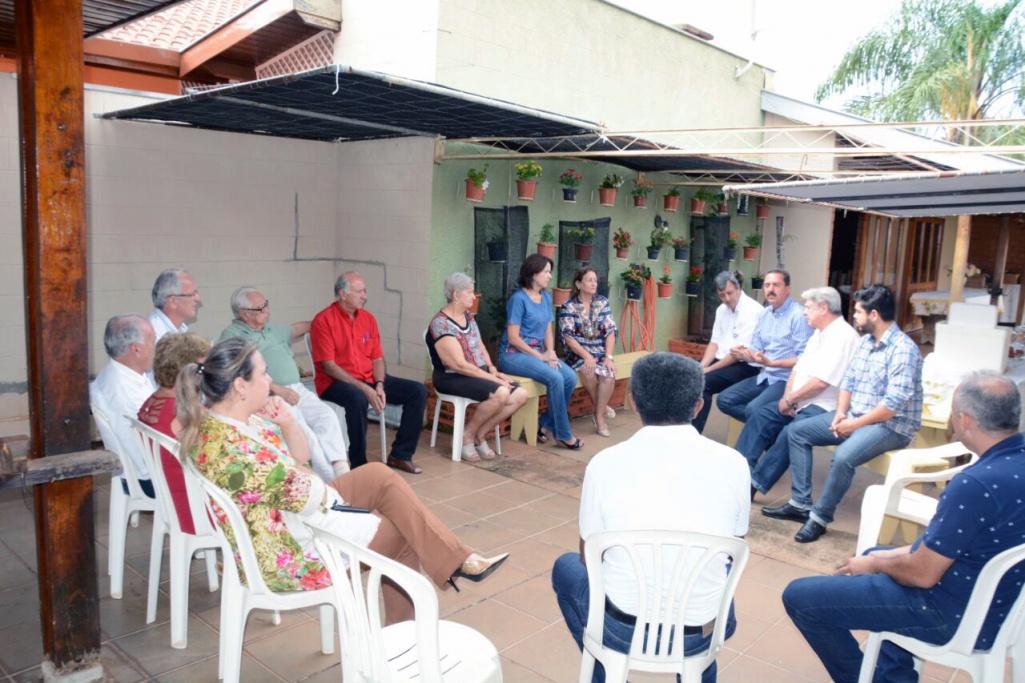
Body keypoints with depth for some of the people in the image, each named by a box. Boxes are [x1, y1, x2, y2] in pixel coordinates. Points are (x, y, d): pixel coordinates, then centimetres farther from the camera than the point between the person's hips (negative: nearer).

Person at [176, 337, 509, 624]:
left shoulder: (244, 419, 0)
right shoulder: (229, 447, -31)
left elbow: (301, 459, 9)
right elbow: (302, 495, -26)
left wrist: (286, 422, -9)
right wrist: (323, 487, -3)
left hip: (296, 511, 10)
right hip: (290, 549, -10)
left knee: (380, 475, 6)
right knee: (401, 531, 3)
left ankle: (459, 560, 7)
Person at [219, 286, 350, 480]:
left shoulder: (271, 329, 24)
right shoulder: (232, 335, 0)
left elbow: (295, 329, 44)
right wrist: (278, 389, -18)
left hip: (297, 389, 7)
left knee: (326, 415, -21)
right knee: (302, 430, -29)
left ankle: (342, 472, -31)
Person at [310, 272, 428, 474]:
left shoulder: (368, 318, 9)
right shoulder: (323, 321, -10)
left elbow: (378, 358, 10)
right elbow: (328, 366, -16)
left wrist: (379, 385, -11)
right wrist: (364, 388, -22)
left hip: (370, 380, 7)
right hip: (336, 383, -7)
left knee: (418, 391, -6)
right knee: (357, 398, -40)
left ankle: (400, 454, 0)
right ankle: (359, 465, -24)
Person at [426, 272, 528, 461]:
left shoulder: (468, 316, 11)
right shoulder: (441, 324, -17)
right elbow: (460, 365, -21)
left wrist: (492, 369, -2)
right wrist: (492, 379, -19)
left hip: (480, 374, 9)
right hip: (452, 378, -9)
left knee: (520, 394, -9)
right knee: (500, 393, -31)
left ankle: (480, 434, 3)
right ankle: (467, 435, -8)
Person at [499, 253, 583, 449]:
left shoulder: (546, 297, 10)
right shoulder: (518, 298, -13)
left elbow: (548, 331, 12)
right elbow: (513, 338, -16)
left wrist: (551, 353, -7)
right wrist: (540, 356, -15)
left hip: (537, 352, 8)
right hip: (513, 354, -7)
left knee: (571, 377, -15)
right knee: (555, 378, -27)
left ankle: (546, 425, -1)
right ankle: (564, 435, -14)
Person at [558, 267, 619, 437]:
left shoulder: (603, 303, 6)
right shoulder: (568, 307, -4)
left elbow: (611, 332, 0)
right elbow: (568, 337, -12)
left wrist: (608, 356, -13)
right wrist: (586, 356, -24)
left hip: (600, 352, 3)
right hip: (578, 353, -2)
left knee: (609, 373, -28)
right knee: (588, 370, -34)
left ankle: (599, 415, -14)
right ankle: (602, 408, -11)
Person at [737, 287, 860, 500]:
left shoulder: (842, 336, -17)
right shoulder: (819, 333, 16)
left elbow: (821, 382, -23)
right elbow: (798, 368, 14)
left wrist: (790, 400, -12)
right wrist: (787, 398, -3)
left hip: (823, 407, -10)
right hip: (800, 402, 10)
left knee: (789, 433, -29)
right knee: (760, 418, -3)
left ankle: (754, 484, -22)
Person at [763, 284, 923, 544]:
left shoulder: (903, 349, -19)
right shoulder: (866, 341, 9)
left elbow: (895, 403, -25)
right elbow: (849, 380, 11)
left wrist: (856, 424, -20)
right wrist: (841, 412, -6)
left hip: (891, 425, -9)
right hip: (854, 416, 9)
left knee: (843, 456, -35)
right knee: (797, 431, 2)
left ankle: (821, 517, -15)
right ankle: (801, 504, 1)